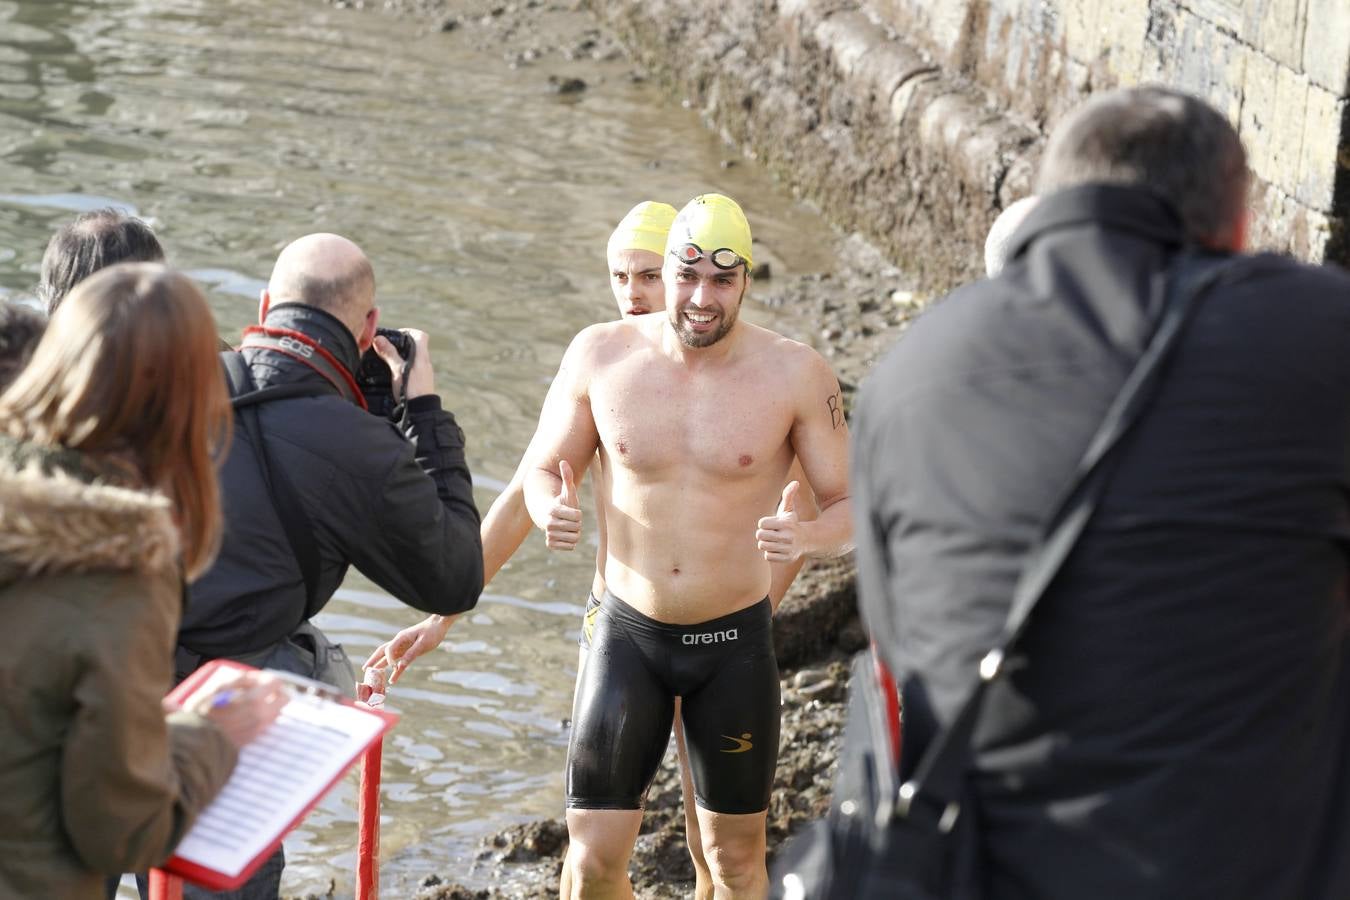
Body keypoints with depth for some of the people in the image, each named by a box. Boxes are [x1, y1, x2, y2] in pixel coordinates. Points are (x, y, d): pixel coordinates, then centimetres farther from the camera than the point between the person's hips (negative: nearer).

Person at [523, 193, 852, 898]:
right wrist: (550, 511, -19)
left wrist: (804, 537, -29)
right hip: (629, 633, 1)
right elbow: (543, 470, 5)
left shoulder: (795, 374, -11)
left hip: (736, 643, 0)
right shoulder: (600, 355, -7)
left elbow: (851, 507, -5)